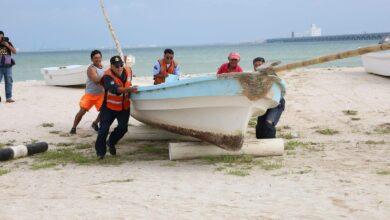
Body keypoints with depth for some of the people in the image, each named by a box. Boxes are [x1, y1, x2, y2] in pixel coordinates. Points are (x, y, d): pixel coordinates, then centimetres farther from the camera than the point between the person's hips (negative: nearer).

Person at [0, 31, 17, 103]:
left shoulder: (8, 43, 7)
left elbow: (14, 52, 0)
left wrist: (7, 45, -11)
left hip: (8, 65, 2)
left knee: (9, 82, 2)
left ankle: (8, 98, 7)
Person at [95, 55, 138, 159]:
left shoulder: (128, 71, -4)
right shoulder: (108, 76, -22)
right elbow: (115, 89, -41)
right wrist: (129, 89, -53)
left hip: (124, 107, 4)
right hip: (109, 107, -4)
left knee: (123, 128, -5)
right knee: (104, 129, -7)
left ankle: (111, 143, 24)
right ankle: (100, 152, 10)